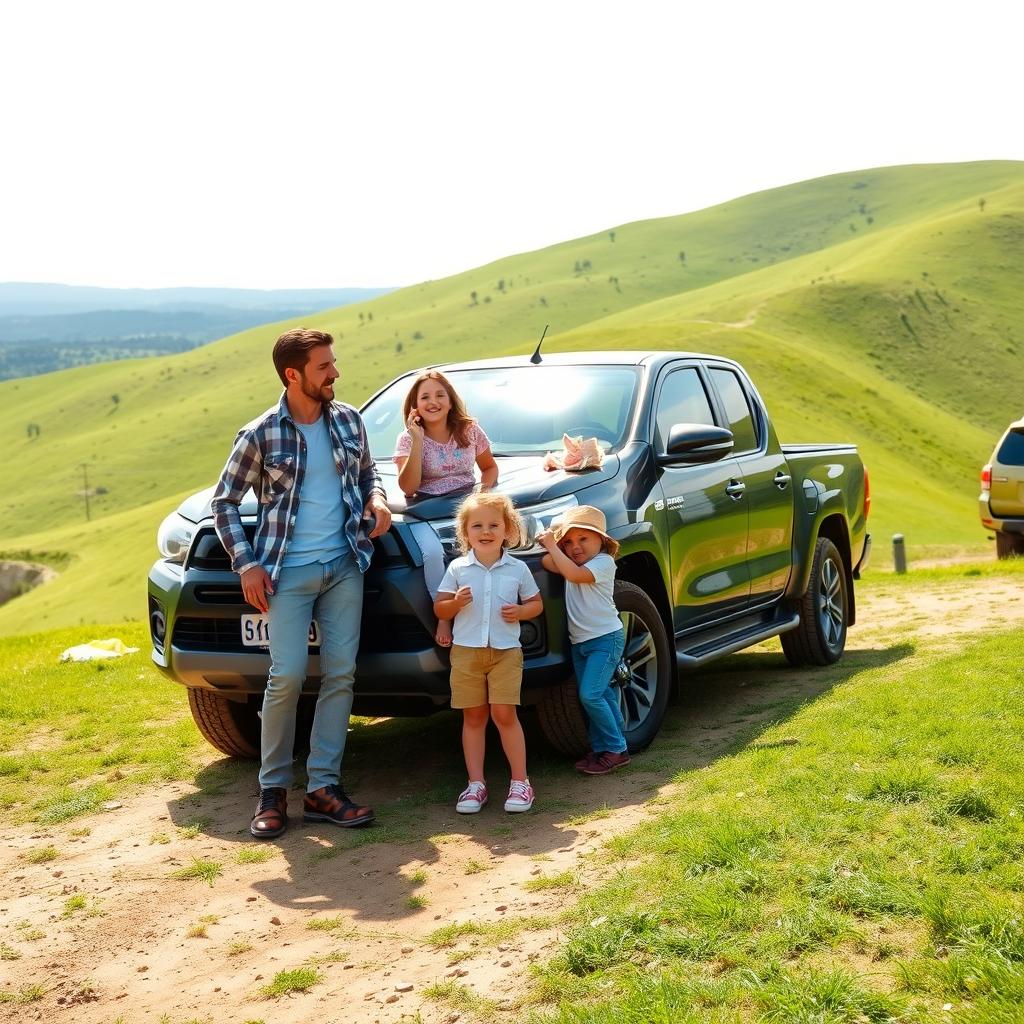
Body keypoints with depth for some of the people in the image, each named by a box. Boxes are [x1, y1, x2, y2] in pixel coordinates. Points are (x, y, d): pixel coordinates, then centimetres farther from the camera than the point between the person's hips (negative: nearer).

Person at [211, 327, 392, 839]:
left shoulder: (348, 420, 6)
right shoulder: (260, 435, -6)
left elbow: (367, 471, 22)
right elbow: (224, 502, 1)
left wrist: (376, 499, -1)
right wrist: (247, 565, -7)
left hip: (344, 566, 4)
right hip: (288, 571, -4)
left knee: (340, 676, 1)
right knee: (287, 677, -10)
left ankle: (322, 787, 8)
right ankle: (272, 790, 5)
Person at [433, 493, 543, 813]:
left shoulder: (518, 569, 3)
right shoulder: (457, 568, 2)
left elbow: (536, 603, 13)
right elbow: (439, 609, 5)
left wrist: (520, 612, -8)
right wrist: (456, 603, -16)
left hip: (506, 651, -1)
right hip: (466, 651, 1)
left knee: (504, 714, -5)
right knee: (473, 717, 6)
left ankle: (520, 781, 5)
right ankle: (475, 784, 12)